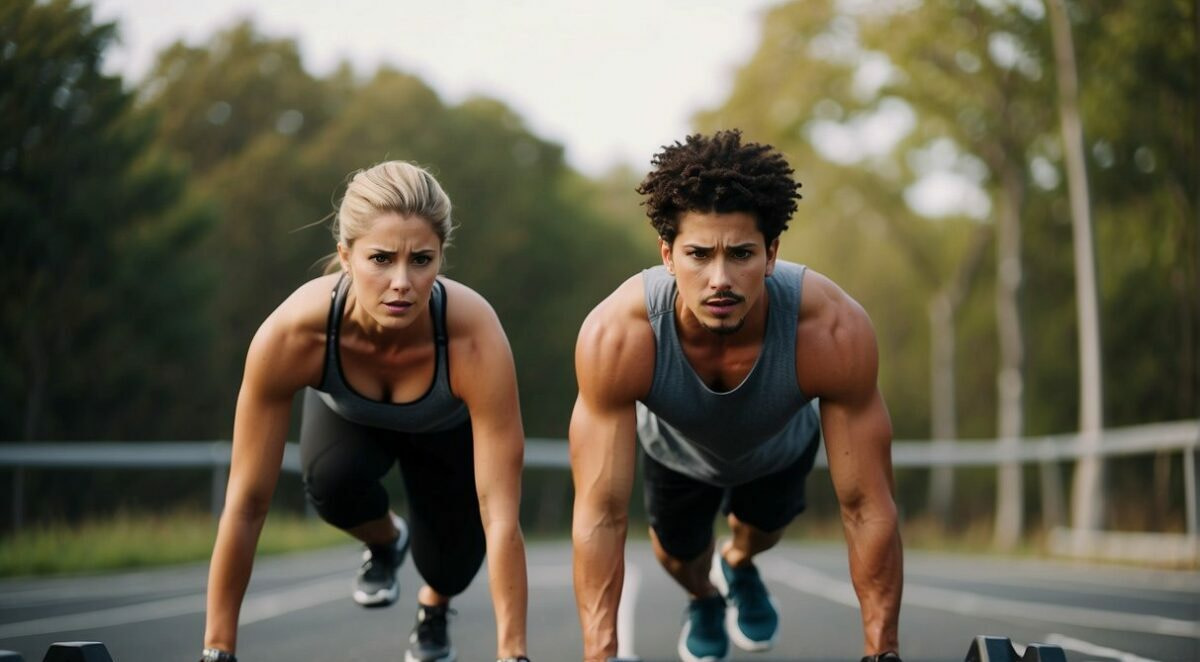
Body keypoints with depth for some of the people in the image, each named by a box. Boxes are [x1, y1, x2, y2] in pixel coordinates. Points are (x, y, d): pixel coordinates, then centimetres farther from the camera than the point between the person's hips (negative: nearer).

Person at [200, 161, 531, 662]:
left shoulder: (474, 335, -43)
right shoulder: (293, 332, -41)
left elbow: (500, 514, -41)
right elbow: (246, 502, -34)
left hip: (447, 426, 0)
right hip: (349, 414, 0)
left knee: (449, 566, -14)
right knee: (331, 481, -30)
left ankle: (434, 608, 26)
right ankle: (385, 541, 7)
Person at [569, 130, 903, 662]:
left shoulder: (832, 331, -46)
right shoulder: (616, 335, -46)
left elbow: (867, 508, -37)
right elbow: (600, 514, -40)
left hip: (781, 445, 1)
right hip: (675, 448, -1)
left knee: (763, 529, 25)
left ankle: (738, 564, 61)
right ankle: (704, 599, 51)